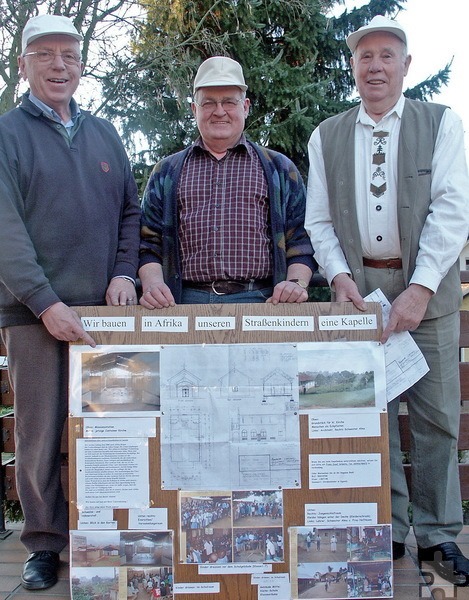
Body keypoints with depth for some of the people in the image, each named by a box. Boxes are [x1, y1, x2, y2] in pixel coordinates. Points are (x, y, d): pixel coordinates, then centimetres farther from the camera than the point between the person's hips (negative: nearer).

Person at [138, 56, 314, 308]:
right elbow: (149, 242, 13)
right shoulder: (166, 172, 17)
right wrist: (153, 283, -7)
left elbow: (300, 240, 11)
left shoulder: (279, 169, 16)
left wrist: (296, 282, -7)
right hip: (186, 303, 1)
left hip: (260, 302, 0)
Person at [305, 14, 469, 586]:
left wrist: (419, 288, -17)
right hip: (360, 286, 2)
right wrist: (339, 275, -9)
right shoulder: (326, 136, 11)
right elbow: (318, 220, 9)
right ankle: (387, 530, 18)